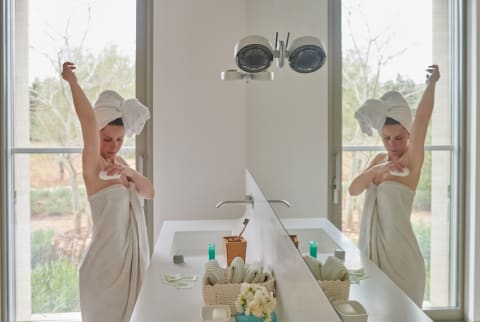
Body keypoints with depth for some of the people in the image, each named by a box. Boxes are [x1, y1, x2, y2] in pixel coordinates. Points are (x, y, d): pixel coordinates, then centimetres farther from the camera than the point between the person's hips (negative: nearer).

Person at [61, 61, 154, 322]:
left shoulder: (118, 162, 8)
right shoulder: (93, 166, -13)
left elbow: (149, 193, 3)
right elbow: (89, 119, -25)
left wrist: (129, 173, -12)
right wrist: (71, 79, -23)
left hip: (132, 258, 7)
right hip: (106, 263, -7)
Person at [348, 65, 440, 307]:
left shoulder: (412, 162, -9)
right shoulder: (378, 159, 7)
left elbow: (421, 119, -23)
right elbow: (353, 190, -5)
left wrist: (431, 83, -27)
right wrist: (376, 170, -20)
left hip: (399, 250, -5)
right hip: (370, 245, 6)